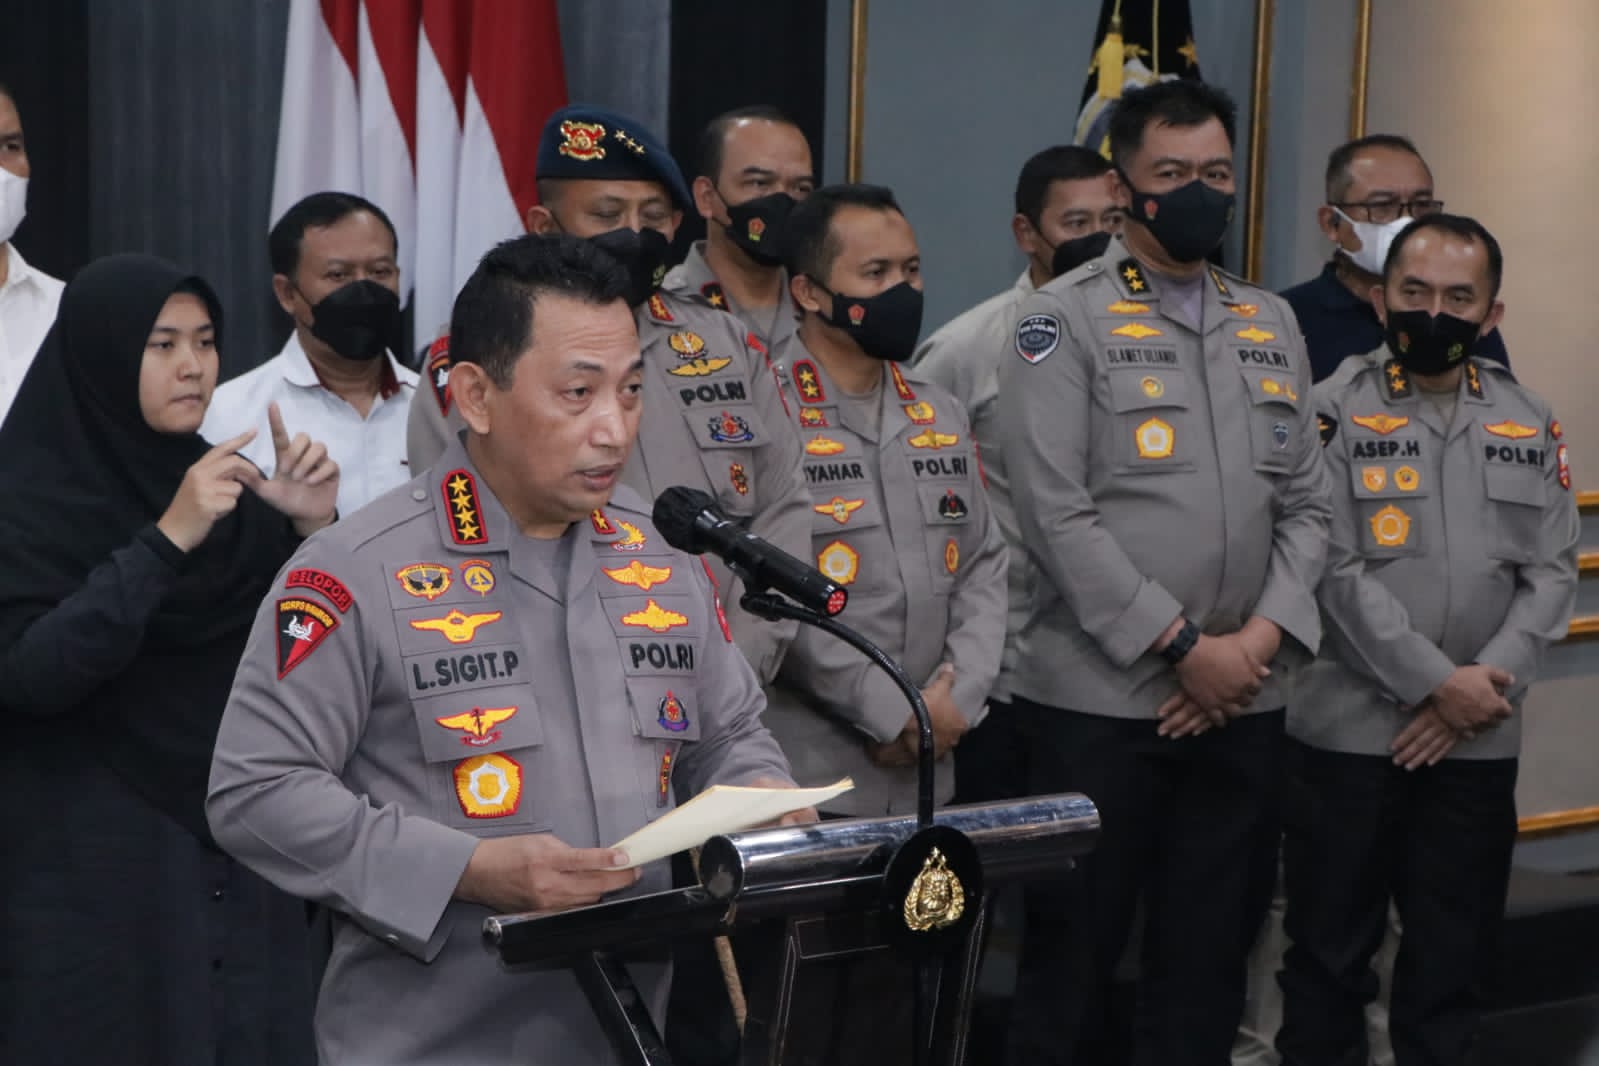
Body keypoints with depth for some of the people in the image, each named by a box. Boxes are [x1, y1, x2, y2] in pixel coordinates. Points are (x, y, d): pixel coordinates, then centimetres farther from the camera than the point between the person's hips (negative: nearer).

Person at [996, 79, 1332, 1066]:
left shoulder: (1272, 323, 13)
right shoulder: (1063, 320, -4)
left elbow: (1306, 503, 10)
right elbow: (1057, 514, -12)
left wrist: (1260, 640, -6)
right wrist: (1186, 647, -14)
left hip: (1243, 702, 5)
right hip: (1098, 701, -5)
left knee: (1207, 960, 11)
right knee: (1074, 958, 4)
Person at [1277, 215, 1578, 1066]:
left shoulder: (1530, 425, 9)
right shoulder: (1335, 411, -4)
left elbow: (1551, 573, 4)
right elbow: (1336, 573, -12)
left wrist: (1490, 682, -11)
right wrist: (1436, 684, -16)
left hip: (1479, 741, 4)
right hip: (1350, 732, -3)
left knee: (1455, 951, 11)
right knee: (1331, 947, 6)